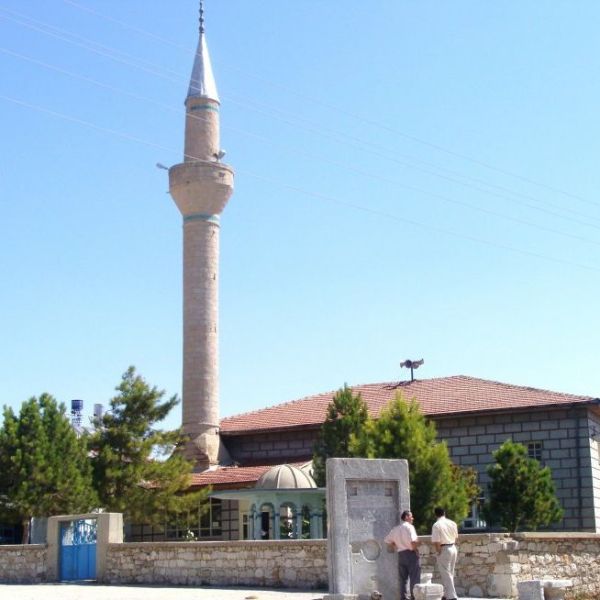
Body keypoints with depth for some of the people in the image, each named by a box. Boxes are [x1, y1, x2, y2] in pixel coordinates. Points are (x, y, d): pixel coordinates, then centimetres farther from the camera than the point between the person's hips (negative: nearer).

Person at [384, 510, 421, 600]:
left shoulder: (396, 529, 14)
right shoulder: (409, 526, -9)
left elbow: (387, 540, 19)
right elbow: (413, 541, -22)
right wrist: (416, 550, -8)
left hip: (400, 554, 7)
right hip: (411, 553, -7)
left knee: (403, 578, 10)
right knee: (414, 578, -4)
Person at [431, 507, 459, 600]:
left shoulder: (436, 525, -13)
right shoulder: (452, 523, 7)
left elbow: (436, 542, -17)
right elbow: (456, 538, 13)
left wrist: (438, 552, -6)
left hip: (444, 550, -7)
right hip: (453, 548, 7)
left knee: (446, 574, -2)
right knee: (450, 573, 17)